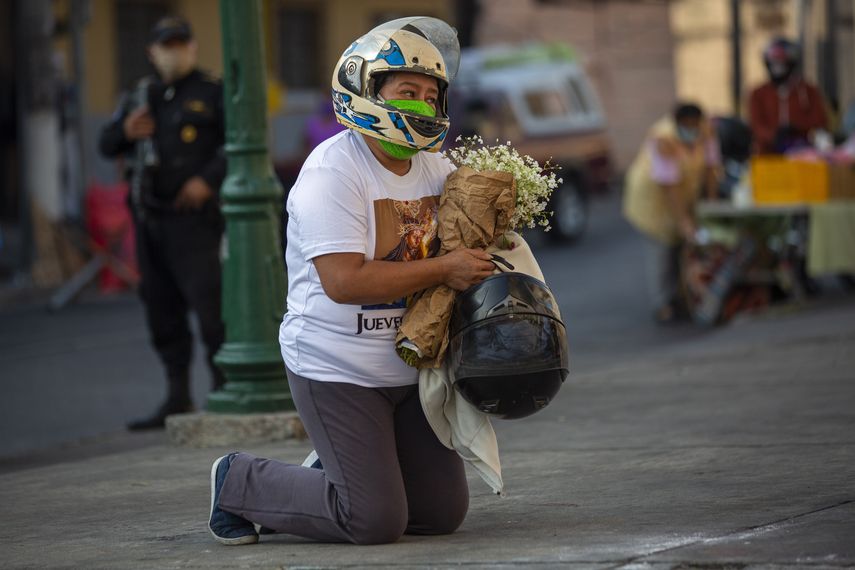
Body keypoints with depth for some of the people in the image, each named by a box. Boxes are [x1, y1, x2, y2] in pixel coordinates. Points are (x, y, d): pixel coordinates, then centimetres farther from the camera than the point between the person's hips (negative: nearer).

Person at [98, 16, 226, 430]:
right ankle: (178, 398, 13)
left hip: (193, 219, -6)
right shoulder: (143, 97, 17)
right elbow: (107, 145, 15)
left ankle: (224, 391, -10)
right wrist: (127, 132, -7)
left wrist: (208, 180, -19)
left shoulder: (211, 93, 1)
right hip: (150, 218, 6)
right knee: (161, 309, 7)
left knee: (208, 302, -14)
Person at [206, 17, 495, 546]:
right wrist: (443, 270, -26)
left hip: (408, 367, 8)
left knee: (445, 512, 8)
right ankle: (240, 482, 10)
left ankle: (337, 476, 31)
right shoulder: (332, 172, -20)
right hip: (337, 369, -8)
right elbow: (344, 281, -29)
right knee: (377, 522, -10)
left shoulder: (433, 166, 4)